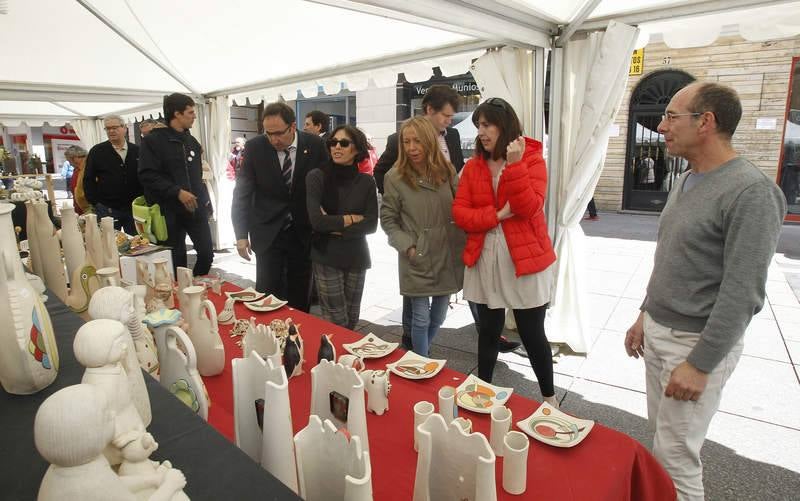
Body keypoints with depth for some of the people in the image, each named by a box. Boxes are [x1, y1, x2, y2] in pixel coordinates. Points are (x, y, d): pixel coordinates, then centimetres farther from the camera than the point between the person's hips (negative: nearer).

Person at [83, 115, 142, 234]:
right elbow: (88, 180, 3)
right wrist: (96, 203, -4)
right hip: (107, 209, -1)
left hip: (134, 208, 2)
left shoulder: (137, 151, 6)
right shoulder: (97, 151, 2)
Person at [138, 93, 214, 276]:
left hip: (196, 209, 6)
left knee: (207, 254, 5)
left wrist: (206, 203, 14)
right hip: (171, 211, -5)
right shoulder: (153, 140, -6)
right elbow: (147, 175, -15)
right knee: (177, 261, 3)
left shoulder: (191, 141, 13)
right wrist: (178, 192, -22)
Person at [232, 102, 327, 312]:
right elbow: (242, 192, -1)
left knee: (300, 299, 9)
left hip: (304, 233, 1)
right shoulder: (255, 147, -6)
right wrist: (241, 234, -5)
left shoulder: (314, 145, -6)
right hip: (268, 234, 0)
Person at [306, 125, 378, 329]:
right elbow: (317, 221, -17)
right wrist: (353, 218, -9)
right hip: (326, 257, -3)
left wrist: (335, 226, -13)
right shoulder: (316, 177, -7)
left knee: (352, 320, 13)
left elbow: (371, 224, -6)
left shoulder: (366, 181, 1)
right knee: (336, 323, 1)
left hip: (356, 257, 3)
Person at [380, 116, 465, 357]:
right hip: (417, 261, -4)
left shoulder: (447, 171, 2)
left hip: (447, 258, 4)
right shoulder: (395, 177, -7)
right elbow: (388, 220, -3)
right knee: (421, 319, 2)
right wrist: (407, 247, -13)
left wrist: (463, 246, -3)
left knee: (438, 316, 16)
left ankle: (422, 355, 41)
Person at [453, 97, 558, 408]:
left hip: (525, 259, -3)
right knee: (488, 331, 14)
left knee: (532, 334, 7)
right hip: (484, 260, 3)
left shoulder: (532, 160, -5)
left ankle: (549, 397, 30)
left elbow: (529, 208, -18)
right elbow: (459, 213, -3)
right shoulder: (472, 166, 5)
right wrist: (496, 215, -17)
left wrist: (514, 165, -25)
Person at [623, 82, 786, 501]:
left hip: (696, 343, -8)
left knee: (676, 457, 3)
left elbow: (742, 293, -21)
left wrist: (700, 364, -20)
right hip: (657, 332, 8)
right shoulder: (684, 181, 8)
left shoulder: (750, 192, -19)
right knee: (661, 434, 19)